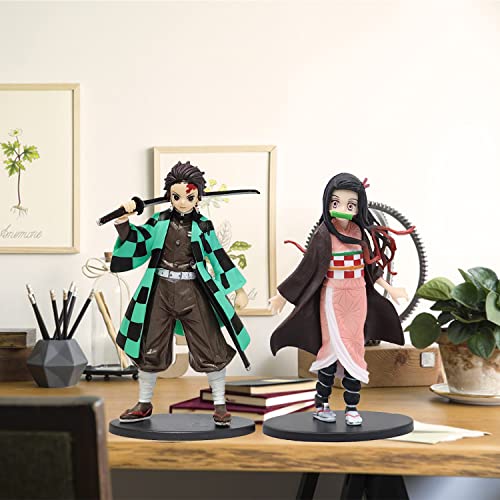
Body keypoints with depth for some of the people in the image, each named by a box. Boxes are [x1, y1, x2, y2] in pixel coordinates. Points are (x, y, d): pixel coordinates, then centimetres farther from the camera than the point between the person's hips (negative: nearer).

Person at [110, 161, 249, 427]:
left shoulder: (203, 226, 1)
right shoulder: (159, 221, 4)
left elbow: (219, 257, 4)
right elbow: (137, 244, 6)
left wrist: (238, 290, 3)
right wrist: (124, 223, -10)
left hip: (194, 293, -2)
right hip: (160, 290, 2)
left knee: (210, 349, -2)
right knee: (150, 348, 9)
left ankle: (219, 405, 13)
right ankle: (144, 404, 25)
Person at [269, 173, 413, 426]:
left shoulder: (359, 231, 2)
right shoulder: (324, 235, -12)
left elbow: (369, 264, 14)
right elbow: (306, 269, -7)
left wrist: (388, 288, 19)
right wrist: (282, 295, -6)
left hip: (358, 298, 5)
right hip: (333, 298, -5)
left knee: (354, 350, 6)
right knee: (335, 348, -4)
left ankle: (352, 408, 13)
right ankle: (321, 405, 10)